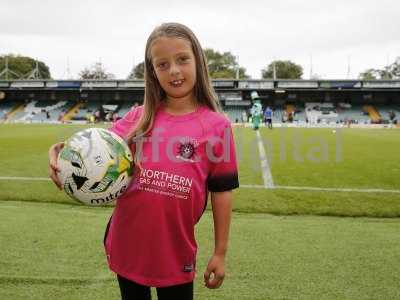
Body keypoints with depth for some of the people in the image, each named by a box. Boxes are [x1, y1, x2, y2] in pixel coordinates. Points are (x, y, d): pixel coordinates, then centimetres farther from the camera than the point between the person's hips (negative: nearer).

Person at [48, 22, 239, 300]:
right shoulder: (139, 117, -1)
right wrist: (64, 153, -27)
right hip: (126, 245, 3)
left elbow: (222, 192, -5)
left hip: (176, 253, -3)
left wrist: (220, 253, -2)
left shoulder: (216, 125, -9)